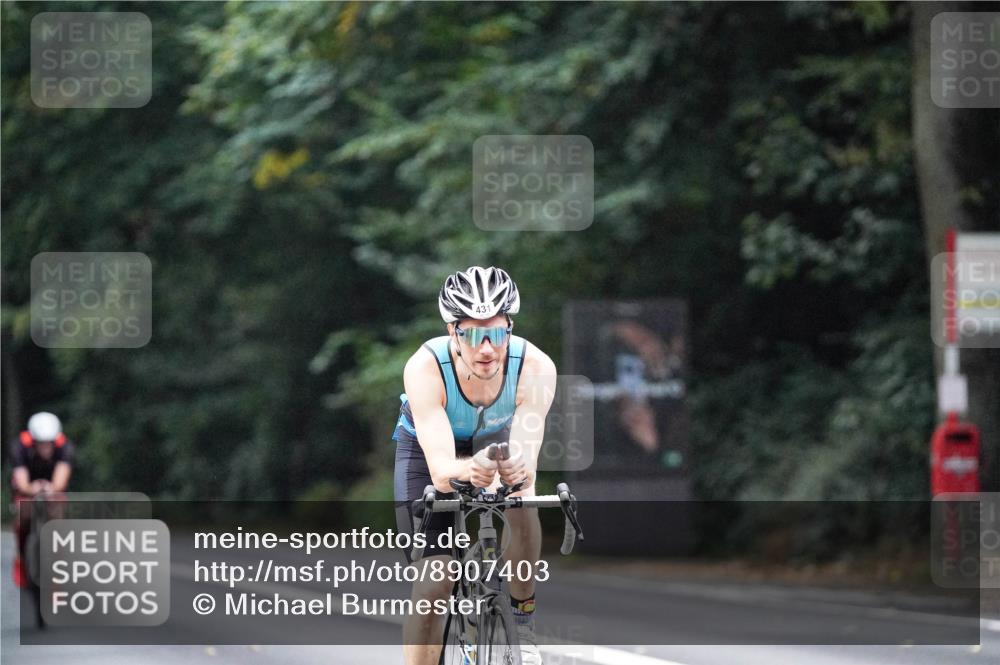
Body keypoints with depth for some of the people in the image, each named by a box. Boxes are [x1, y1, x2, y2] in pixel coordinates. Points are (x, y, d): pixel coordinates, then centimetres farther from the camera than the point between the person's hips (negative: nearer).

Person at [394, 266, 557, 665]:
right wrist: (465, 471, -67)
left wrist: (518, 471, -65)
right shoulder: (425, 368, -38)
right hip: (426, 447, -1)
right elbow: (440, 469, -44)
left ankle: (523, 616, -10)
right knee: (433, 586, -12)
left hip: (494, 437, 1)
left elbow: (526, 456, -41)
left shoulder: (535, 367, -34)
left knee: (522, 504, -31)